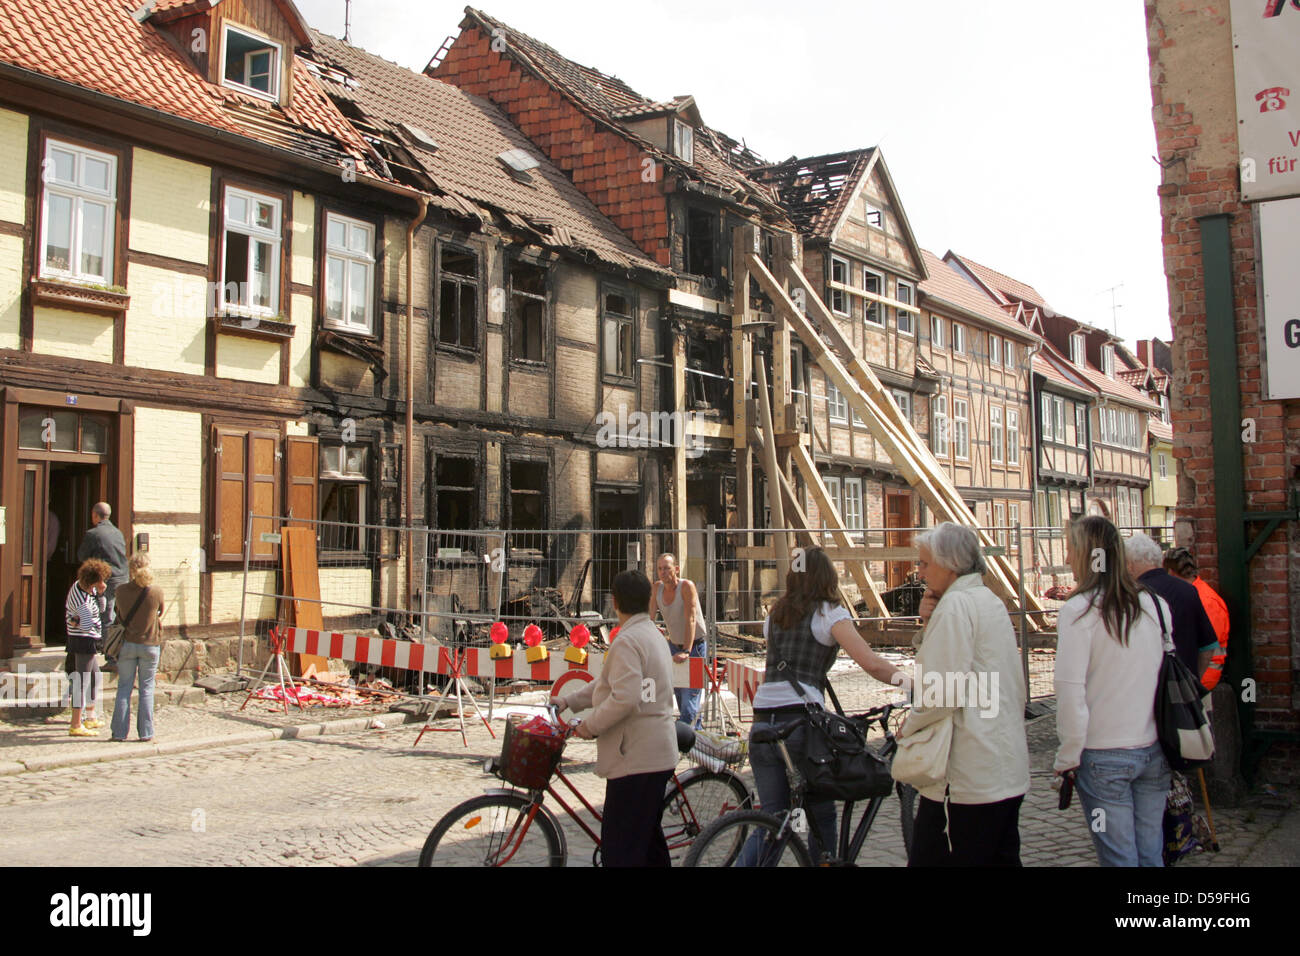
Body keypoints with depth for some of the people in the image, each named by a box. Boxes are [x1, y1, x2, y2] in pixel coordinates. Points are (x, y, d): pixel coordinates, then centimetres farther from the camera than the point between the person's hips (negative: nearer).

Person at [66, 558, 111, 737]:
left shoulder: (79, 584, 4)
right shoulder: (83, 601, -25)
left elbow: (100, 609, 10)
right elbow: (87, 626, -38)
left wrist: (100, 594, -6)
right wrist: (76, 622, -19)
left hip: (84, 641, 11)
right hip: (84, 641, -11)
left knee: (95, 678, 21)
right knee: (82, 682, -7)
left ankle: (91, 718, 32)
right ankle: (76, 726, -5)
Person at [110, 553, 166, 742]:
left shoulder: (121, 591, -8)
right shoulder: (157, 592, -12)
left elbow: (120, 615, 6)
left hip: (127, 643, 1)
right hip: (150, 644, -1)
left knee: (124, 688, 10)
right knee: (146, 689, 8)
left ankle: (119, 732, 12)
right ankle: (146, 732, 10)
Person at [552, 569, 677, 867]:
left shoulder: (627, 640, -17)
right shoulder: (652, 634, 16)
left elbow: (624, 698, -27)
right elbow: (609, 682, 22)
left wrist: (590, 725, -14)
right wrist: (569, 701, 18)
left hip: (635, 757, -10)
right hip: (658, 754, 10)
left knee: (620, 846, -6)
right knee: (647, 836, 20)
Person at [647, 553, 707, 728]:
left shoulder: (687, 586, -20)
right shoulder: (658, 587, -2)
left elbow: (690, 620, -26)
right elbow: (649, 618, -2)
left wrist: (686, 652, -33)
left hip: (694, 645, -6)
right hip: (673, 644, 6)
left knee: (690, 695, -13)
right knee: (678, 694, 10)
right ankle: (696, 729, 24)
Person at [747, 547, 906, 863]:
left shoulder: (776, 614, 17)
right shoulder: (830, 613, 0)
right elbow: (871, 663, -12)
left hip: (762, 723, 5)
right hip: (800, 722, -5)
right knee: (822, 816, 12)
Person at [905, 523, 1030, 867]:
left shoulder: (956, 604, -15)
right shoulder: (991, 600, 15)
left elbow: (942, 692, -21)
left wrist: (909, 728, -5)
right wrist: (930, 624, 4)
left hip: (967, 779, -10)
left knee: (933, 859, -4)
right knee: (1001, 858, 14)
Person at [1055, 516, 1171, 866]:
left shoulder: (1078, 611, -13)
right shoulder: (1155, 605, 3)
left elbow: (1071, 691, -15)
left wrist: (1066, 758, -5)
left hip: (1104, 756, -5)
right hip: (1154, 751, 5)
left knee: (1119, 857, 4)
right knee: (1151, 854, 13)